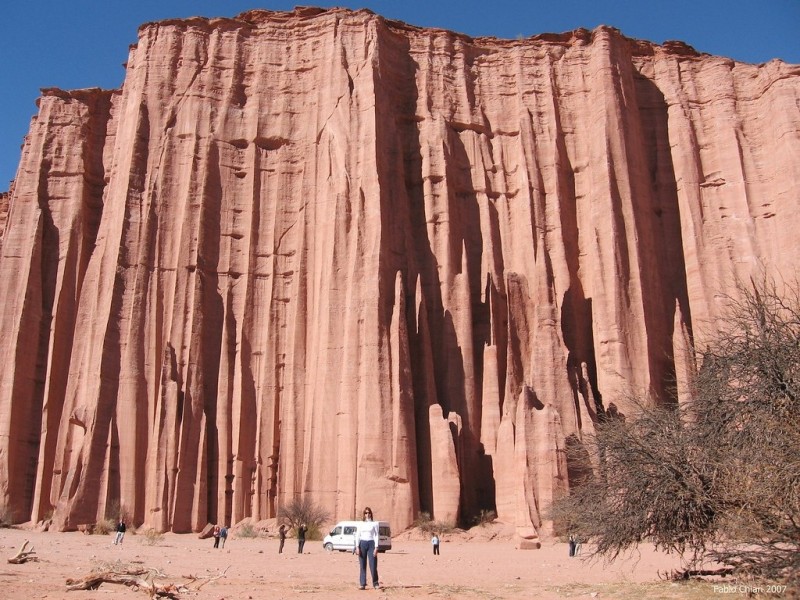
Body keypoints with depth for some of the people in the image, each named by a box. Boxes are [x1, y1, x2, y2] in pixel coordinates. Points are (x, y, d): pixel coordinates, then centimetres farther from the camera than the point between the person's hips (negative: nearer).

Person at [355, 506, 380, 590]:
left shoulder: (374, 524, 4)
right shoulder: (361, 524, 9)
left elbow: (376, 536, 1)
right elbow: (357, 535, 7)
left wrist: (376, 547, -7)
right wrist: (357, 547, -4)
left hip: (371, 544, -2)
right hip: (362, 544, 2)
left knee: (373, 565, -5)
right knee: (362, 565, 2)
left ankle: (375, 584, 4)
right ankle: (362, 584, 7)